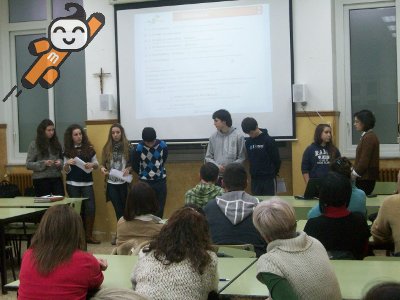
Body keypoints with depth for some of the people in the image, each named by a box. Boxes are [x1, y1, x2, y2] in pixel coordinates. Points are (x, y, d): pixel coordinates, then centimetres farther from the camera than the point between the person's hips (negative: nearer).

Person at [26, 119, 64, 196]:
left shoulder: (56, 143, 10)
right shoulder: (34, 145, 0)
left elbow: (62, 158, 19)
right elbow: (28, 165, -3)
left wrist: (60, 162, -4)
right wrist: (43, 164, -17)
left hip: (56, 178, 3)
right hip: (41, 180, -3)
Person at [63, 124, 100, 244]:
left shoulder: (89, 148, 2)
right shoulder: (67, 151, 1)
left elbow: (96, 164, 8)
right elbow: (66, 171, 2)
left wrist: (92, 164, -14)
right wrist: (67, 164, -19)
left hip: (87, 183, 1)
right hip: (72, 184, -1)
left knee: (90, 208, -4)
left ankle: (89, 235, 7)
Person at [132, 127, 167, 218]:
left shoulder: (163, 145, -12)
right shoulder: (138, 148, -17)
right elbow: (135, 166, -2)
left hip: (160, 181, 2)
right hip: (145, 182, -2)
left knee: (160, 209, 8)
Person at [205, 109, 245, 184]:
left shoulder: (238, 136, -6)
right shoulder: (213, 137, 3)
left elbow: (241, 157, -5)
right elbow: (208, 157, 7)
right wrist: (217, 166, -11)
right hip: (217, 176, 3)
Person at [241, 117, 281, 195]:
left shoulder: (269, 140, -9)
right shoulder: (248, 142, 6)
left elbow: (276, 160, -4)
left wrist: (273, 173, 6)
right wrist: (254, 172, 10)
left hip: (268, 179, -4)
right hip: (254, 179, 4)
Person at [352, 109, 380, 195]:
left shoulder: (369, 137, -16)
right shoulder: (367, 135, 14)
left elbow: (365, 160, -19)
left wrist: (354, 174, -12)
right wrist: (353, 170, 11)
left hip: (366, 177, -9)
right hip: (365, 176, 9)